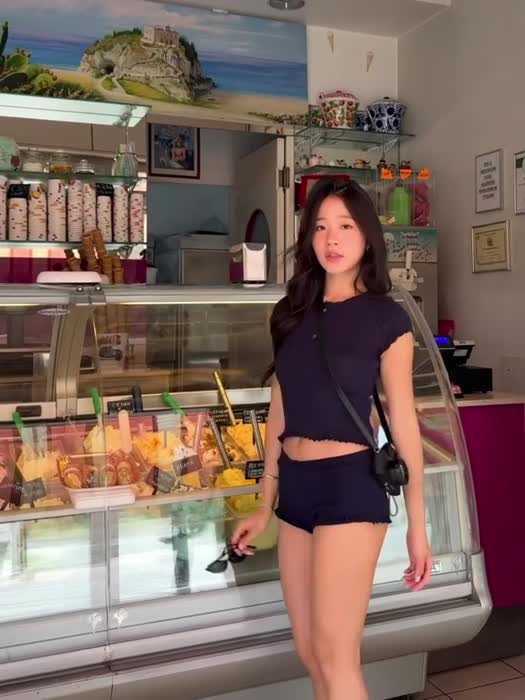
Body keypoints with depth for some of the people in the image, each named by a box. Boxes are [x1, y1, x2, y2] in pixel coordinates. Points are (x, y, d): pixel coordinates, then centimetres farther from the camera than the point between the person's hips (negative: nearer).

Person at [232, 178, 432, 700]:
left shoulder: (386, 318, -4)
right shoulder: (292, 314, 10)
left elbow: (403, 422, -3)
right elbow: (279, 415, 12)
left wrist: (417, 524, -2)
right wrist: (265, 505, 15)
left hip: (351, 485, -5)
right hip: (295, 487, 6)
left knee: (335, 655, 0)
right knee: (309, 652, 14)